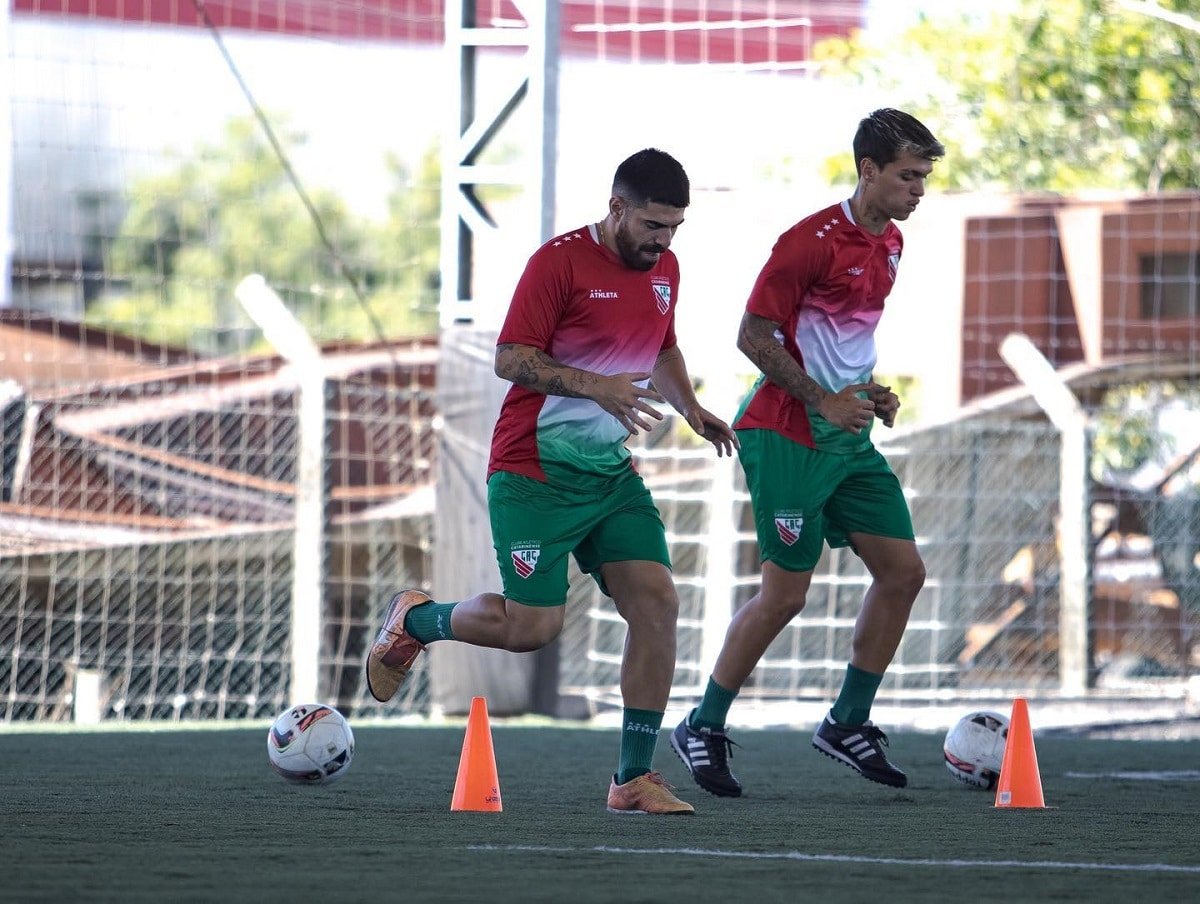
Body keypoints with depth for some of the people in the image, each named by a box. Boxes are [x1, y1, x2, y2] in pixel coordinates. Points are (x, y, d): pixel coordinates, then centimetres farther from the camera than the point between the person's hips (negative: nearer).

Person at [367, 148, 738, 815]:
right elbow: (510, 359, -16)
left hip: (612, 472, 7)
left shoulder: (664, 268, 9)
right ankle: (414, 621, 21)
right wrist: (595, 386, -27)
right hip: (535, 475, -7)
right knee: (534, 626, -9)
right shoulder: (561, 261, -14)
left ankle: (634, 778, -3)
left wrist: (690, 408, 8)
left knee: (657, 603, -9)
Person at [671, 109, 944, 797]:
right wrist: (825, 400, -20)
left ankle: (849, 723, 15)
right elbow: (754, 335, -16)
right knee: (786, 593, -6)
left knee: (904, 572, 3)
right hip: (790, 437, -9)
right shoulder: (813, 240, -17)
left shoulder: (889, 243, 11)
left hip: (850, 439, 9)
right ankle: (704, 729, 8)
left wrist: (870, 390, 9)